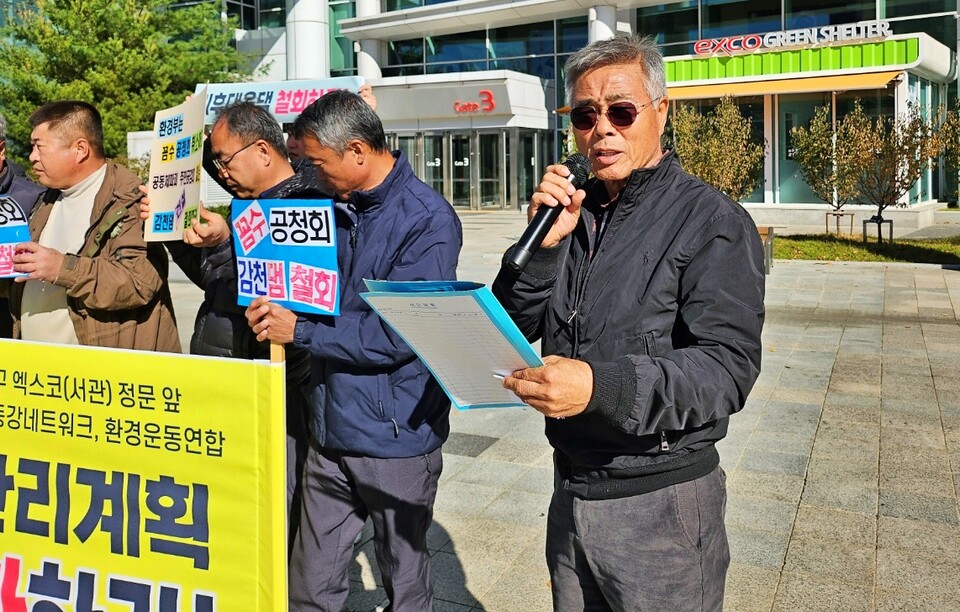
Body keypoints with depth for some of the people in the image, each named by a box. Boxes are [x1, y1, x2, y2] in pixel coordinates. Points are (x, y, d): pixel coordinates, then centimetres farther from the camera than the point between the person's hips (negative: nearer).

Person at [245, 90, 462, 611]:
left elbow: (399, 332, -21)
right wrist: (276, 307, -1)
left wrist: (301, 330, -15)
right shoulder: (338, 208, 8)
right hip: (331, 431, 7)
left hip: (395, 438, -6)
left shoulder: (427, 219, -15)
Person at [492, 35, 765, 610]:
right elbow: (511, 326, 3)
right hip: (571, 487, 6)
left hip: (661, 502, -5)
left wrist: (601, 385, -37)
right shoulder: (572, 212, 7)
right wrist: (545, 242, -13)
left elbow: (728, 366, -22)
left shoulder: (713, 221, -12)